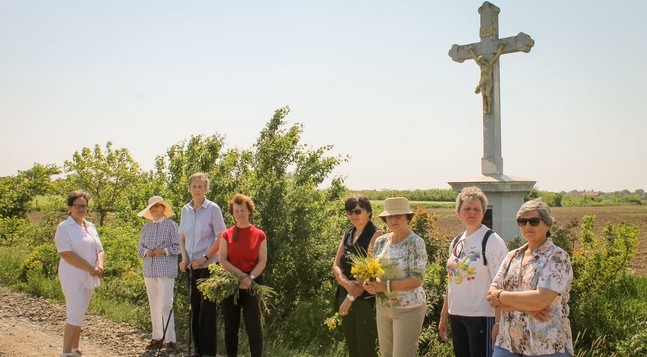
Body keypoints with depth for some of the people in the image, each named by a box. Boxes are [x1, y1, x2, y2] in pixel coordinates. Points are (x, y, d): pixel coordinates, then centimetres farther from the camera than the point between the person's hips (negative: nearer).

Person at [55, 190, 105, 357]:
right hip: (74, 277, -7)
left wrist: (100, 265, -6)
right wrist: (90, 268, -19)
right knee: (76, 314, -10)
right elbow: (66, 254, -17)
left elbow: (99, 250, 15)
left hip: (89, 278, 7)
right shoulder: (64, 227, -8)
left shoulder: (90, 226, 13)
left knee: (79, 314, 12)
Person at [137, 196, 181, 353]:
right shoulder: (146, 227, 14)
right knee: (154, 305, 9)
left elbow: (178, 247, -3)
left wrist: (165, 251, -18)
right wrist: (146, 251, -5)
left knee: (166, 305, -7)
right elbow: (140, 247, 16)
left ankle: (170, 340, -1)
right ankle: (157, 337, 18)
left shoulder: (171, 225, -1)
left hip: (166, 270, -5)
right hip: (149, 269, 5)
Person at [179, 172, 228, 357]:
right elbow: (182, 237, 14)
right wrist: (184, 258, 0)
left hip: (209, 265, -5)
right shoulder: (186, 210, 7)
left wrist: (204, 258, -14)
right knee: (195, 307, 11)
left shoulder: (213, 209, -9)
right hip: (192, 266, 5)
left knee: (207, 309, -3)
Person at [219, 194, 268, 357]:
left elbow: (262, 261, -2)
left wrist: (250, 278, -17)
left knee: (254, 325, -6)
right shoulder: (226, 235, 6)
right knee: (231, 325, 7)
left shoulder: (259, 235, 3)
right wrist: (241, 275, -13)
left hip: (253, 283, -2)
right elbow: (223, 261, -2)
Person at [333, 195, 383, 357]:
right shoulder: (348, 234, 10)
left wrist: (351, 298, -19)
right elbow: (336, 266, 6)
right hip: (346, 297, 7)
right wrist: (346, 284, -15)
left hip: (366, 299, -7)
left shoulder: (376, 234, -10)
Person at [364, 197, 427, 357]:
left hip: (407, 309, -6)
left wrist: (386, 286, -23)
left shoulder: (415, 242, -13)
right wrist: (369, 284, -8)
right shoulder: (380, 241, 5)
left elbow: (417, 280, -19)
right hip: (383, 307, 6)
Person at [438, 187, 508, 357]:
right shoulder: (456, 242, 11)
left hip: (481, 317, -6)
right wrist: (443, 315, 16)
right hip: (456, 315, 6)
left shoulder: (492, 241, -9)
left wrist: (498, 323, -18)